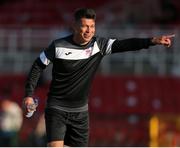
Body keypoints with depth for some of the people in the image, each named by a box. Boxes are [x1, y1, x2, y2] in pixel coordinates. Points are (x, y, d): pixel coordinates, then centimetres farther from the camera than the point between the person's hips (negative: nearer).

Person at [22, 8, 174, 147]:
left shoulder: (99, 45, -6)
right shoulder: (59, 46, -11)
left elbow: (125, 44, -18)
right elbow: (38, 66, 0)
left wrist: (152, 41, -32)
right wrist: (29, 94, -5)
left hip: (80, 111, 4)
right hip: (57, 109, -4)